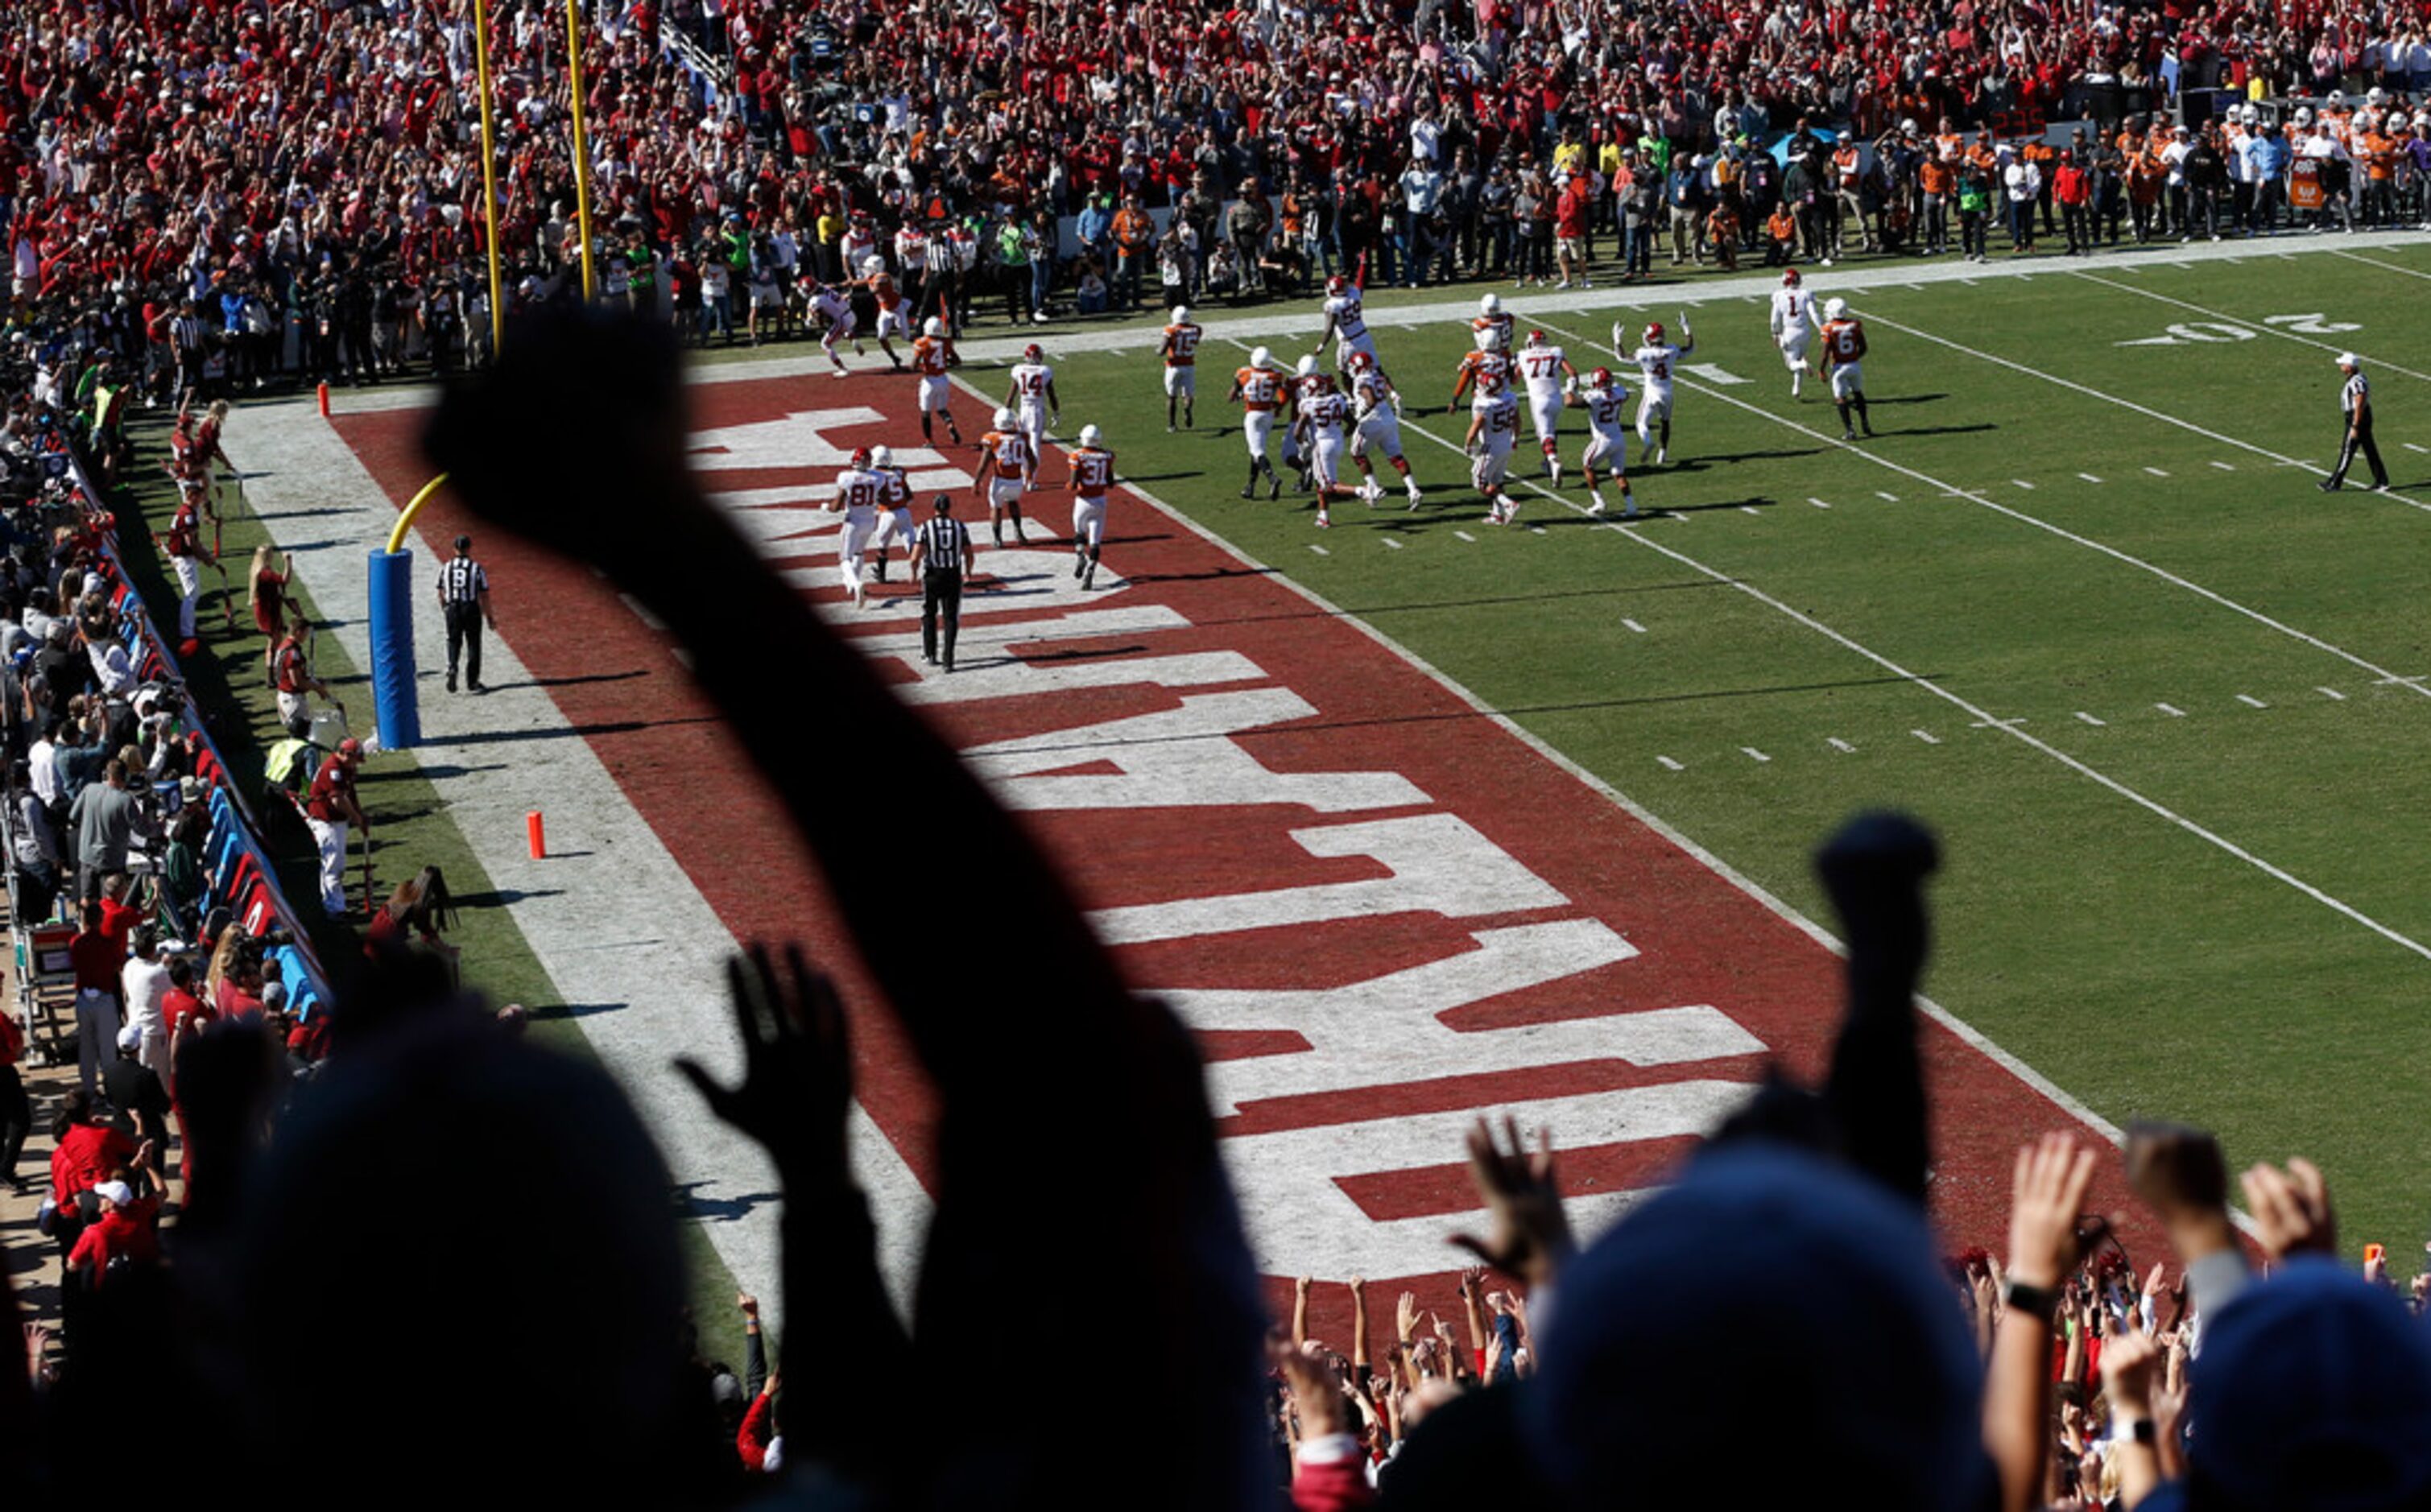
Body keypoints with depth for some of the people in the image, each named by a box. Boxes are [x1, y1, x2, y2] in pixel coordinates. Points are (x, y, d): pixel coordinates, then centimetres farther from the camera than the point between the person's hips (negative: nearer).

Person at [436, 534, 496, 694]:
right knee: (473, 644, 10)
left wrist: (444, 610, 25)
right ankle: (472, 680, 14)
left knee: (454, 641, 16)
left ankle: (452, 667, -11)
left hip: (452, 610, 2)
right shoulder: (477, 569, -9)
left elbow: (441, 593, 7)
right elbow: (484, 595, -8)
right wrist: (490, 616, 0)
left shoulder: (446, 568, 0)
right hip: (472, 608, -2)